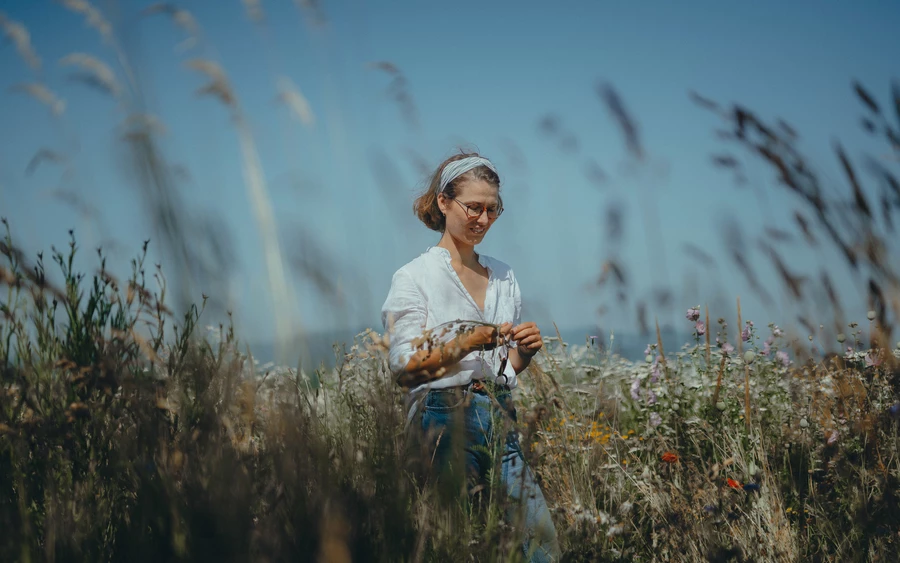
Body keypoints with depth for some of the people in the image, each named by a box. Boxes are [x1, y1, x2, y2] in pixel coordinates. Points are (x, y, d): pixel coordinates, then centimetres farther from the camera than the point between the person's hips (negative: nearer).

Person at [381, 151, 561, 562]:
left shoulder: (503, 277, 15)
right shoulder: (415, 277, -2)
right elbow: (403, 368, -8)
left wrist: (524, 351, -2)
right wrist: (468, 343, -19)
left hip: (500, 420, 5)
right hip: (445, 420, -5)